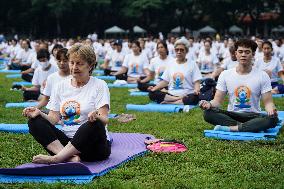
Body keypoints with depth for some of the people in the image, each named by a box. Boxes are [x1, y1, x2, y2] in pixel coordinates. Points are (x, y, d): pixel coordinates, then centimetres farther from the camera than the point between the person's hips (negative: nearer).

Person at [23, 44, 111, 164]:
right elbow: (54, 118, 5)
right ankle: (71, 157, -34)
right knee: (35, 121, -15)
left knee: (95, 124, -35)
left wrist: (96, 117, -34)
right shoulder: (61, 86, 13)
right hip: (66, 140, 4)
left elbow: (104, 120, -11)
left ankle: (56, 158, -34)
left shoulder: (99, 85, 1)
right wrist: (39, 113, -15)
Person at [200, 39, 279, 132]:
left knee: (273, 119, -33)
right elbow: (218, 100, 1)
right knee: (208, 113, -27)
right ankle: (245, 127, -26)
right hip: (231, 116, 1)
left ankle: (231, 128, -30)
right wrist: (209, 104, -23)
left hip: (253, 116, 0)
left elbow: (268, 102, -2)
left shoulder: (262, 76, 0)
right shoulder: (225, 75, 3)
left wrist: (271, 109, -27)